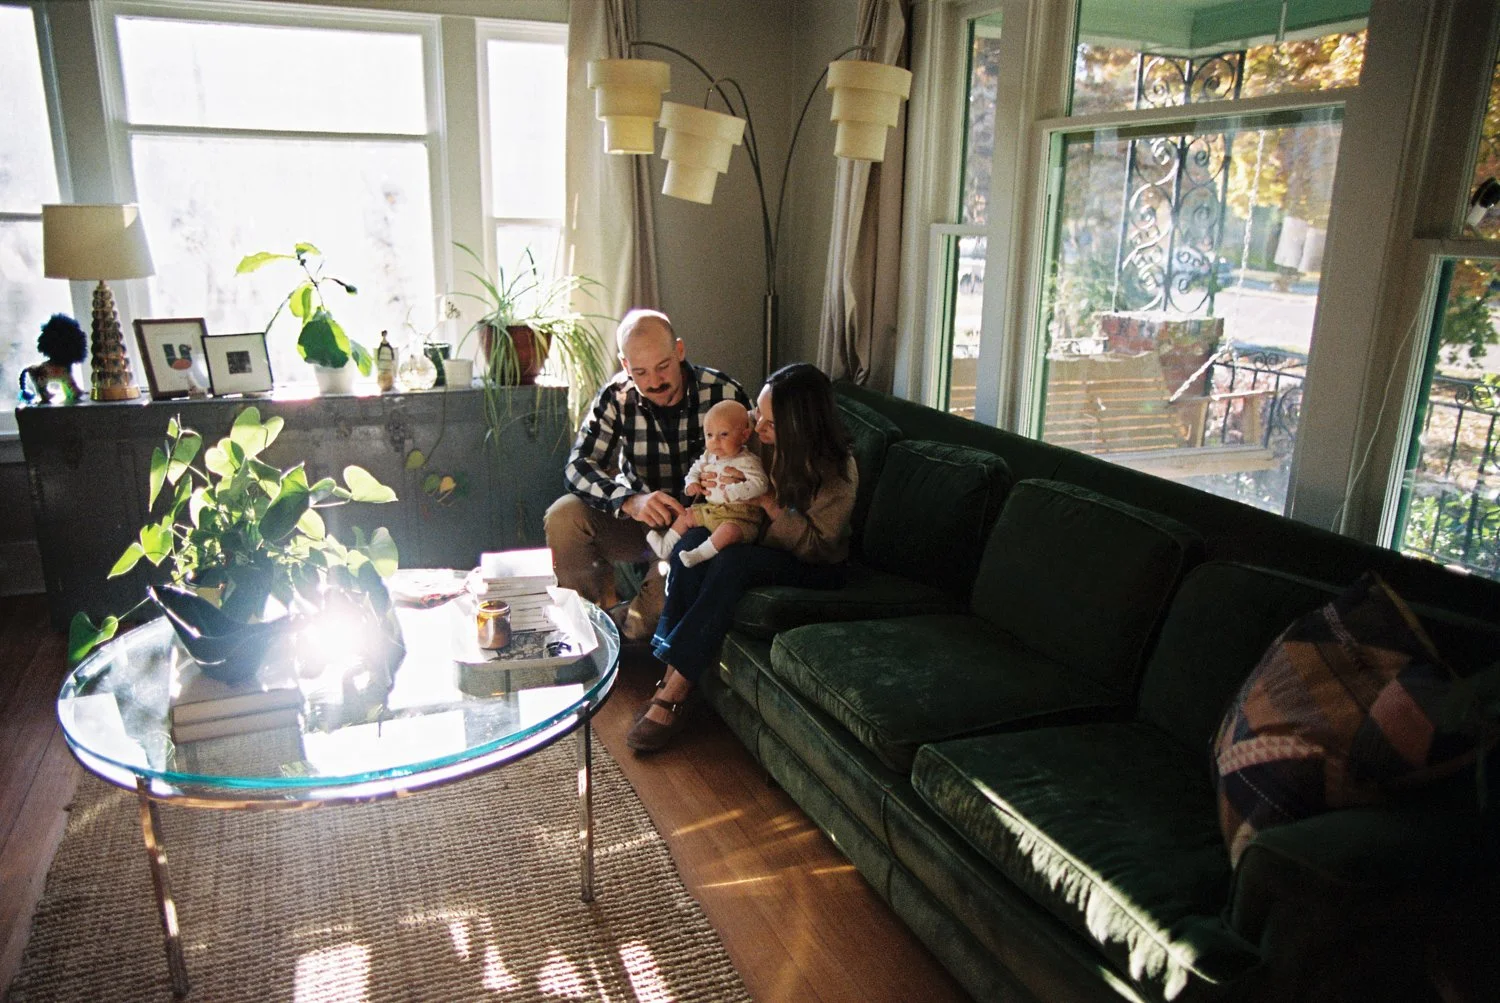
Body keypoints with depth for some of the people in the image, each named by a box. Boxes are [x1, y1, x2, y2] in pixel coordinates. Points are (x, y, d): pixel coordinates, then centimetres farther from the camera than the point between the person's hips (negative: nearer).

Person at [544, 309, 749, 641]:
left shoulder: (725, 395, -13)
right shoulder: (616, 397, -9)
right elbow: (578, 465, -15)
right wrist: (630, 501, -35)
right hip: (635, 516, 2)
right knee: (563, 516, -22)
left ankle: (628, 628, -8)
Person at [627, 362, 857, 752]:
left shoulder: (837, 470, -20)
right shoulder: (758, 438, -6)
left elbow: (818, 545, -19)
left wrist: (769, 503, -26)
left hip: (815, 569, -5)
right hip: (756, 542, 6)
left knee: (732, 563, -34)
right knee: (693, 541, -25)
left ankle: (673, 690, -29)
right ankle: (672, 674, -27)